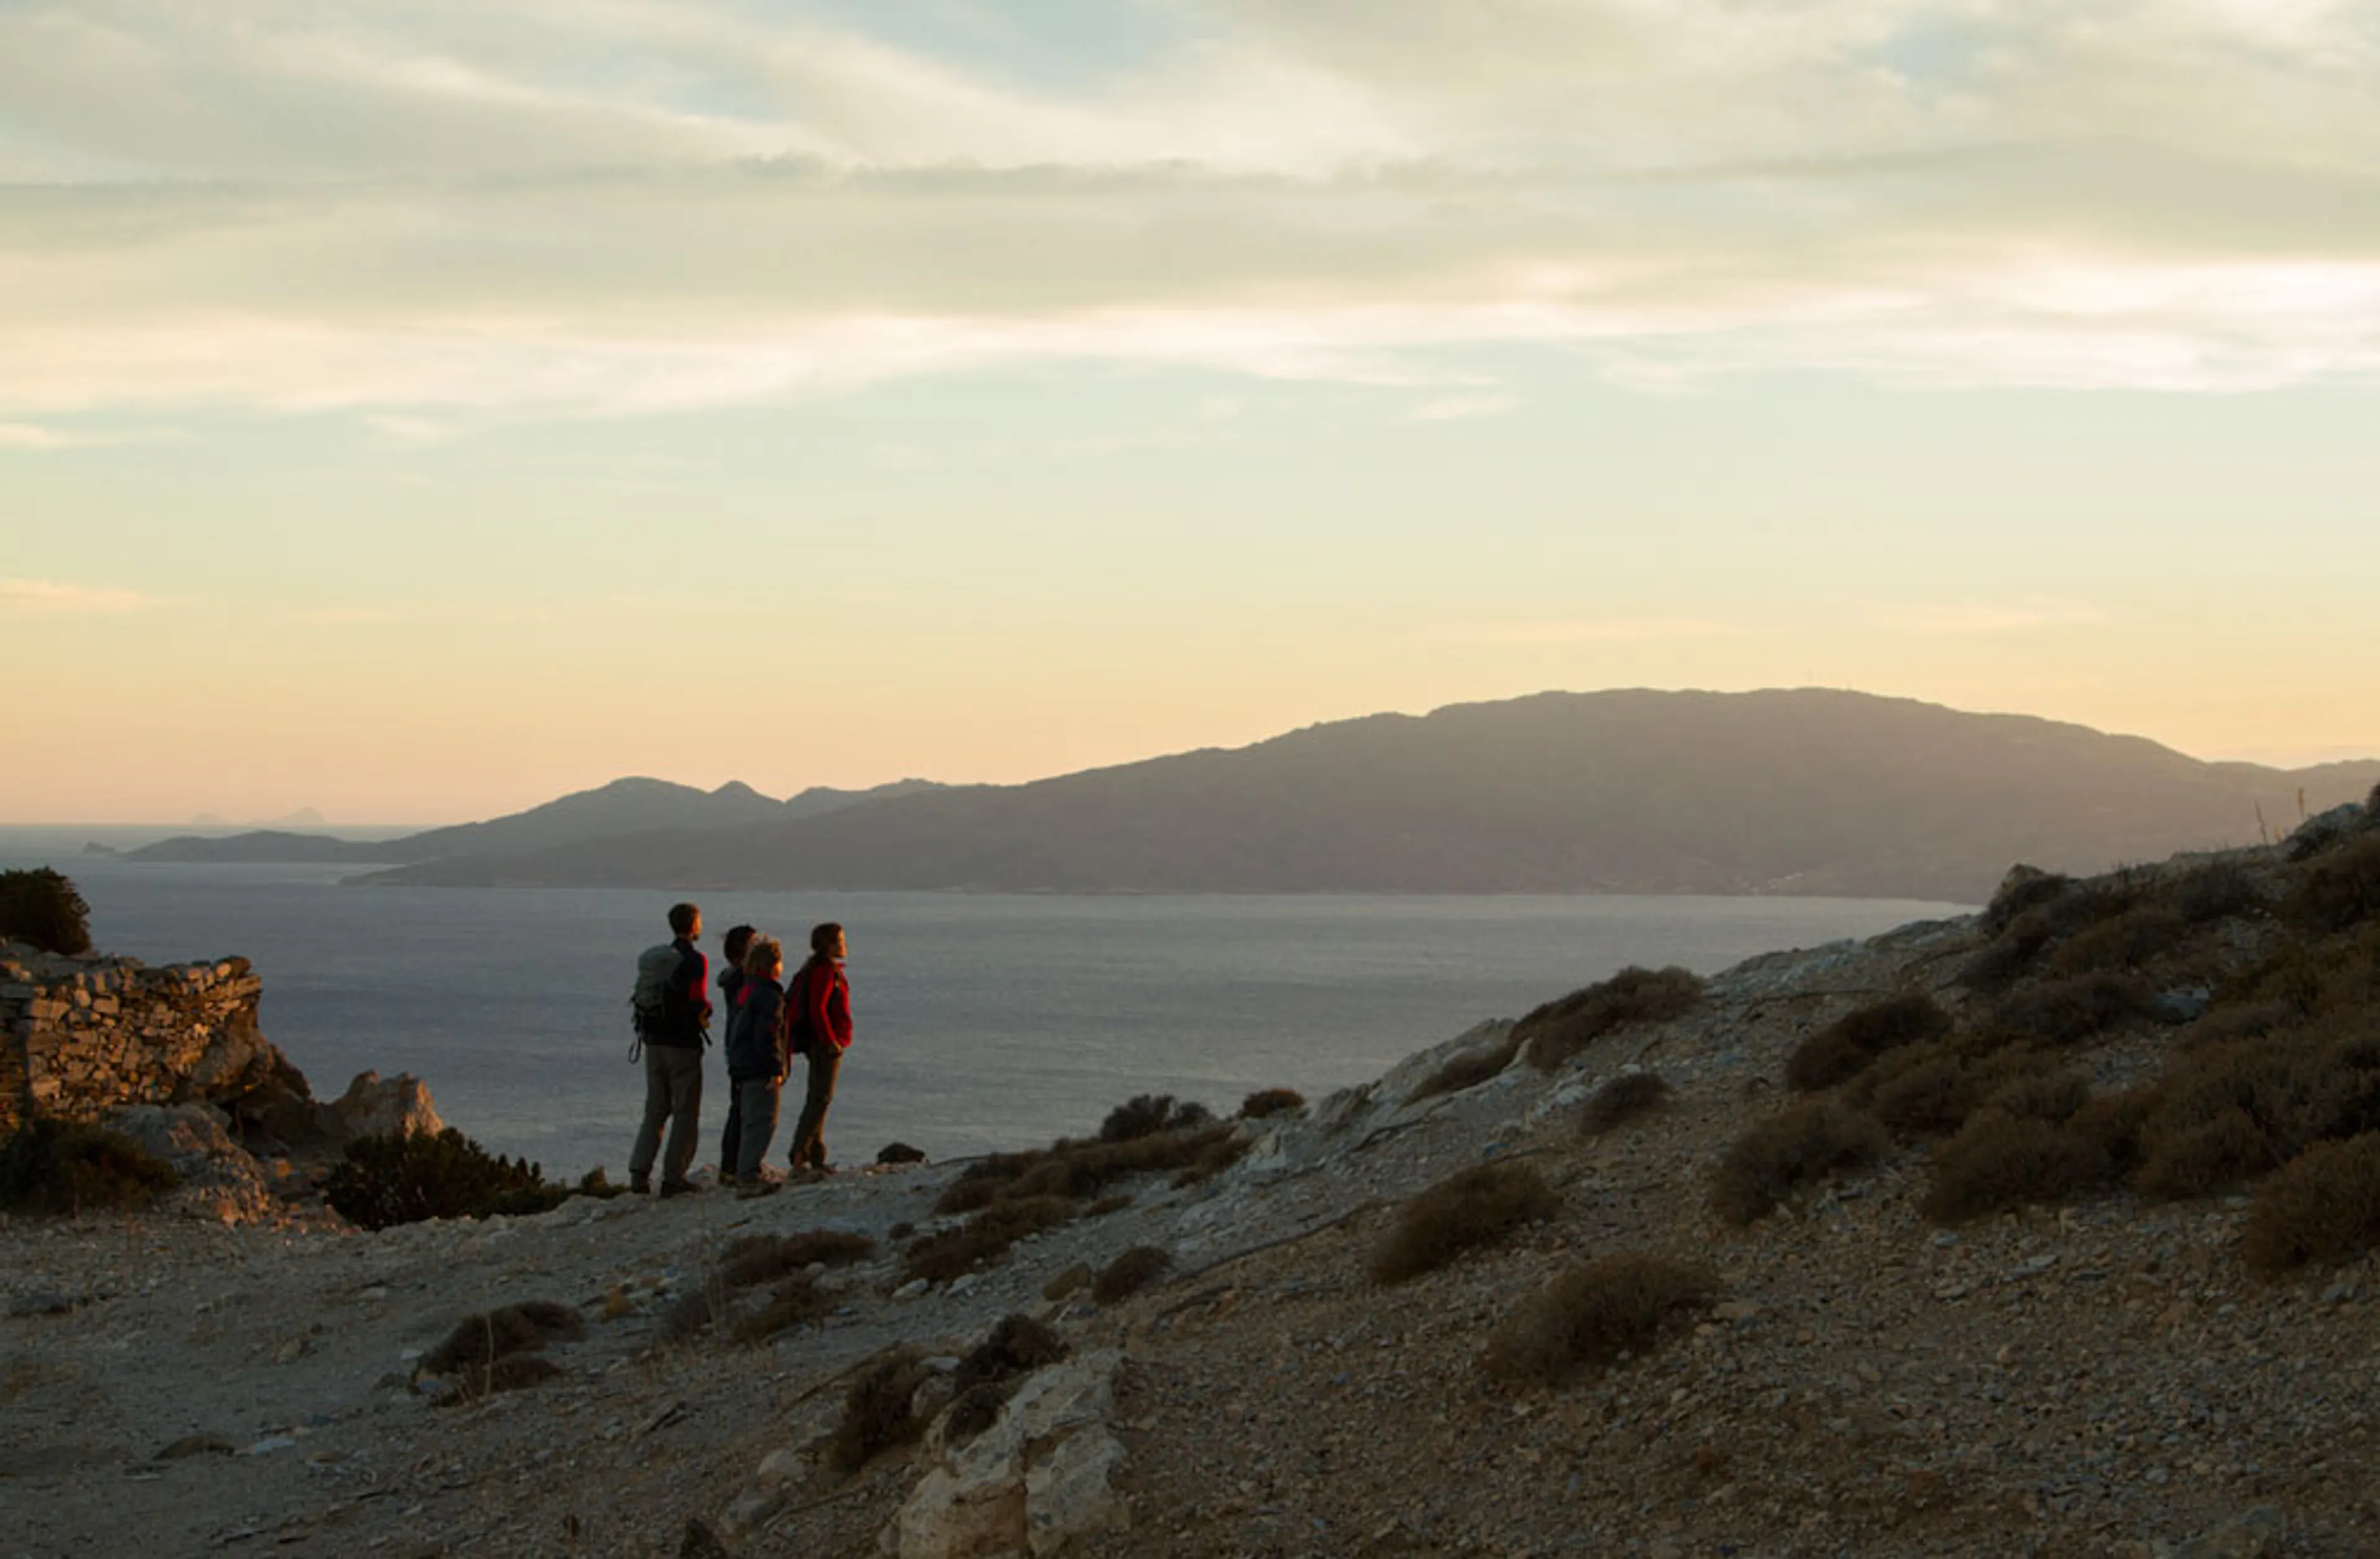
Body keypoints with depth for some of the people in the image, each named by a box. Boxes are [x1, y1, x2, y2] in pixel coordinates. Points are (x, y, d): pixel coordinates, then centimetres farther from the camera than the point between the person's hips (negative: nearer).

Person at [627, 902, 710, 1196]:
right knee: (685, 1112, 2)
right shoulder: (695, 960, -12)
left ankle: (639, 1172, 4)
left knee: (655, 1109, 13)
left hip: (655, 1042, 6)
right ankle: (674, 1177, 0)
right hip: (683, 1044, -6)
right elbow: (697, 1002, -19)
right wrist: (706, 1012, 2)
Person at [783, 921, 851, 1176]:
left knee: (818, 1099, 12)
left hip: (824, 1043, 10)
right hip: (826, 1043, -10)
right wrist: (830, 1042, -21)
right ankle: (799, 1156, -13)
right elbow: (817, 1009, -22)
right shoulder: (824, 971, -15)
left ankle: (815, 1157, 16)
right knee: (821, 1099, -10)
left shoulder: (824, 969, 15)